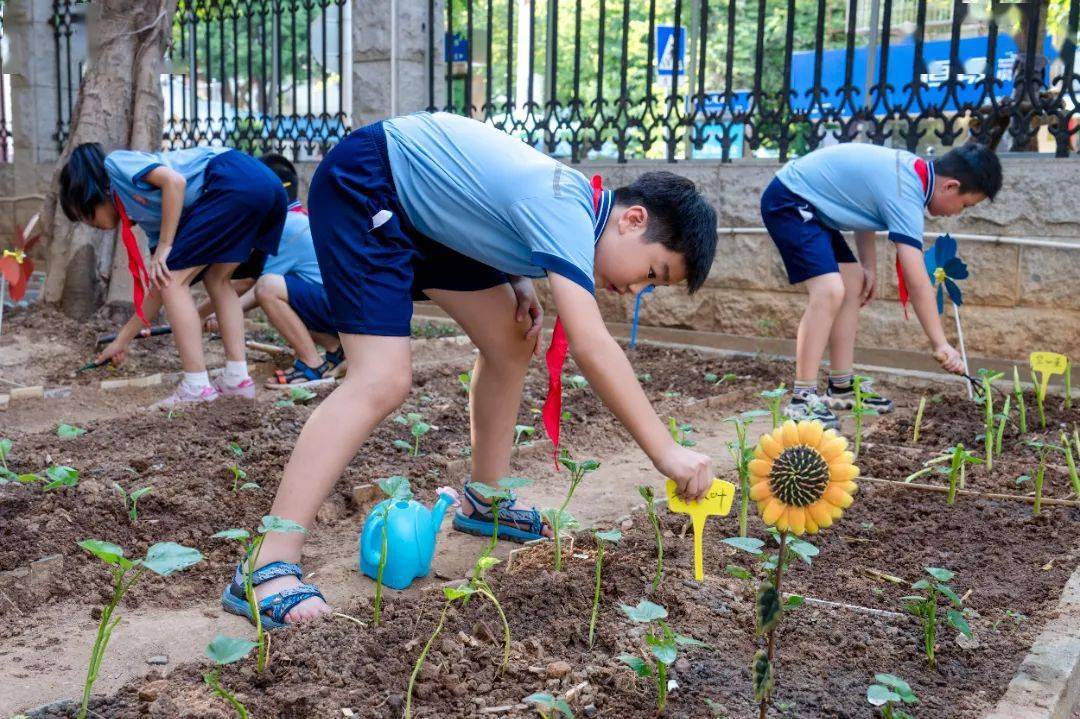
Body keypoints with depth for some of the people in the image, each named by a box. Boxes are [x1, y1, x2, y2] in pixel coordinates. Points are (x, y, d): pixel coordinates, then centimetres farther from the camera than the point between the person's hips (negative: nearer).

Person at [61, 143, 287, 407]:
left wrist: (164, 246, -2)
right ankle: (238, 377, 16)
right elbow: (159, 287, 33)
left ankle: (196, 386, 1)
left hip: (236, 182, -9)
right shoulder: (147, 215, 30)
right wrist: (122, 340, 43)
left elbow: (174, 180, -9)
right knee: (216, 279, 23)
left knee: (173, 279, 0)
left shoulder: (115, 163, 11)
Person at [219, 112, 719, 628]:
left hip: (423, 207, 10)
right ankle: (267, 571, -23)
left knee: (511, 343, 8)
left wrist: (521, 284, -1)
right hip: (363, 183, -10)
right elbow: (591, 347, -38)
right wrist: (666, 452, -35)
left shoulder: (574, 202, 0)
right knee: (383, 381, -23)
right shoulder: (565, 214, -28)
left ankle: (483, 500, 23)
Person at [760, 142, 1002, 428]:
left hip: (808, 208, 11)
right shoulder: (905, 195, -22)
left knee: (853, 282, 11)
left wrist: (869, 266, 10)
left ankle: (841, 388, 14)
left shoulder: (911, 167, 5)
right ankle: (802, 399, -20)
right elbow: (916, 281, -24)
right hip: (787, 202, -11)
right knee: (830, 291, -23)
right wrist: (940, 344, -20)